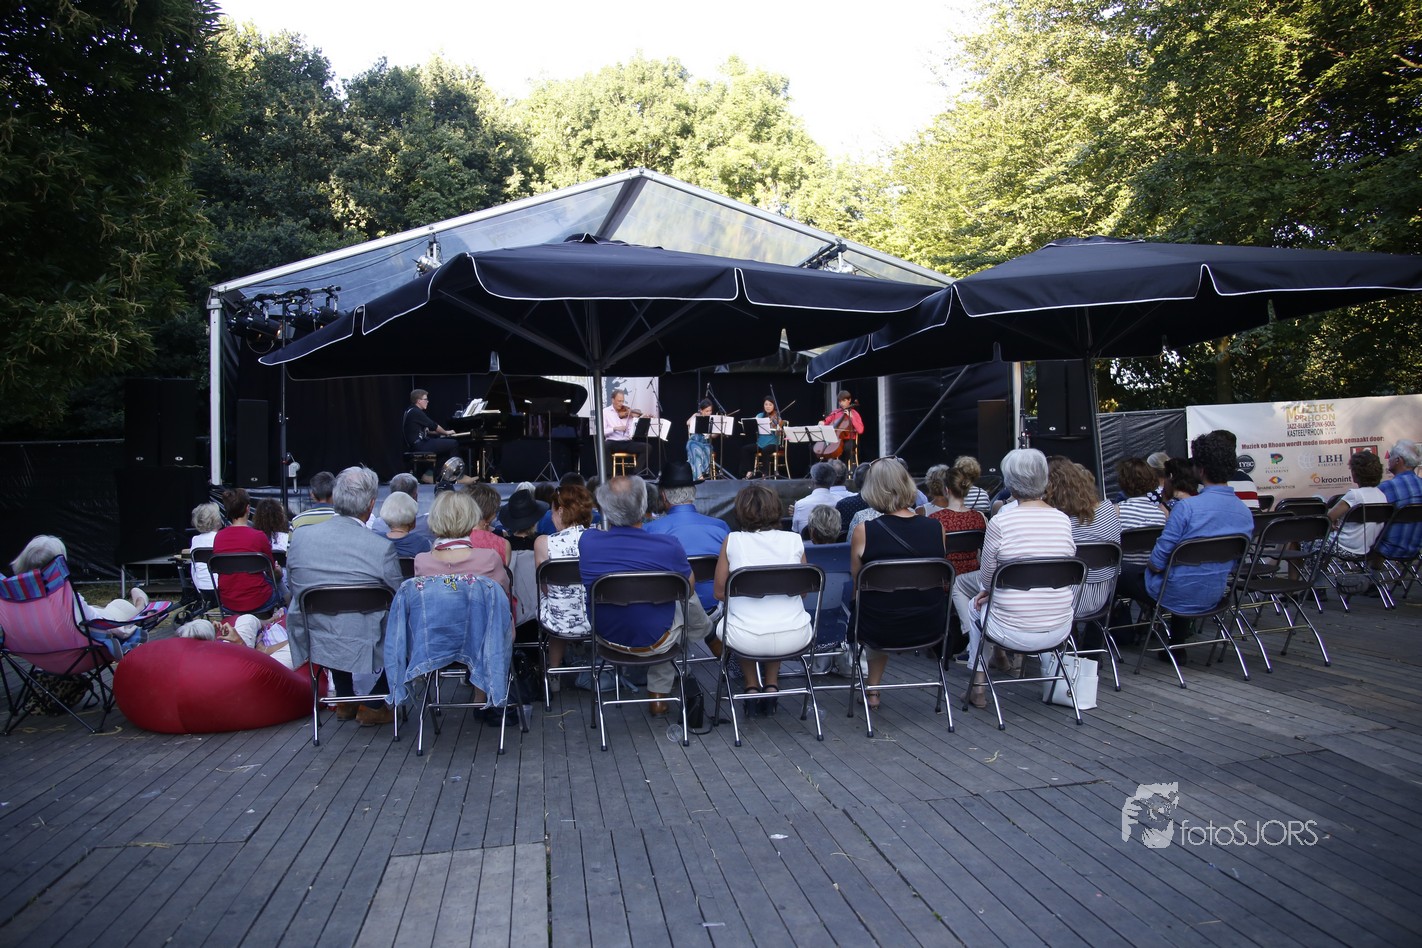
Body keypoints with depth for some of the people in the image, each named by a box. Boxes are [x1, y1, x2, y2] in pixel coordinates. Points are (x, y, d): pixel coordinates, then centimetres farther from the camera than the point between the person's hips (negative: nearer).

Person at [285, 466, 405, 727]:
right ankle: (374, 705, 27)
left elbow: (291, 588, 7)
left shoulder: (300, 536, -8)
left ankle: (345, 701, 41)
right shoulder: (382, 548, -20)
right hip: (363, 648, -4)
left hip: (315, 644, 5)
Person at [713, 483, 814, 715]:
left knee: (724, 623, 32)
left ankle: (752, 687, 30)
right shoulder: (794, 540, 1)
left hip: (747, 640, -2)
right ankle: (771, 686, 31)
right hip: (794, 638, 2)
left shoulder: (732, 541, -4)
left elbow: (720, 593, 6)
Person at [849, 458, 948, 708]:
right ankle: (873, 688, 41)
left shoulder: (863, 532, -14)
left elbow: (857, 582, 1)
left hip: (881, 629, -2)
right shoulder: (936, 527, -6)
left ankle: (872, 690, 36)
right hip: (931, 627, 3)